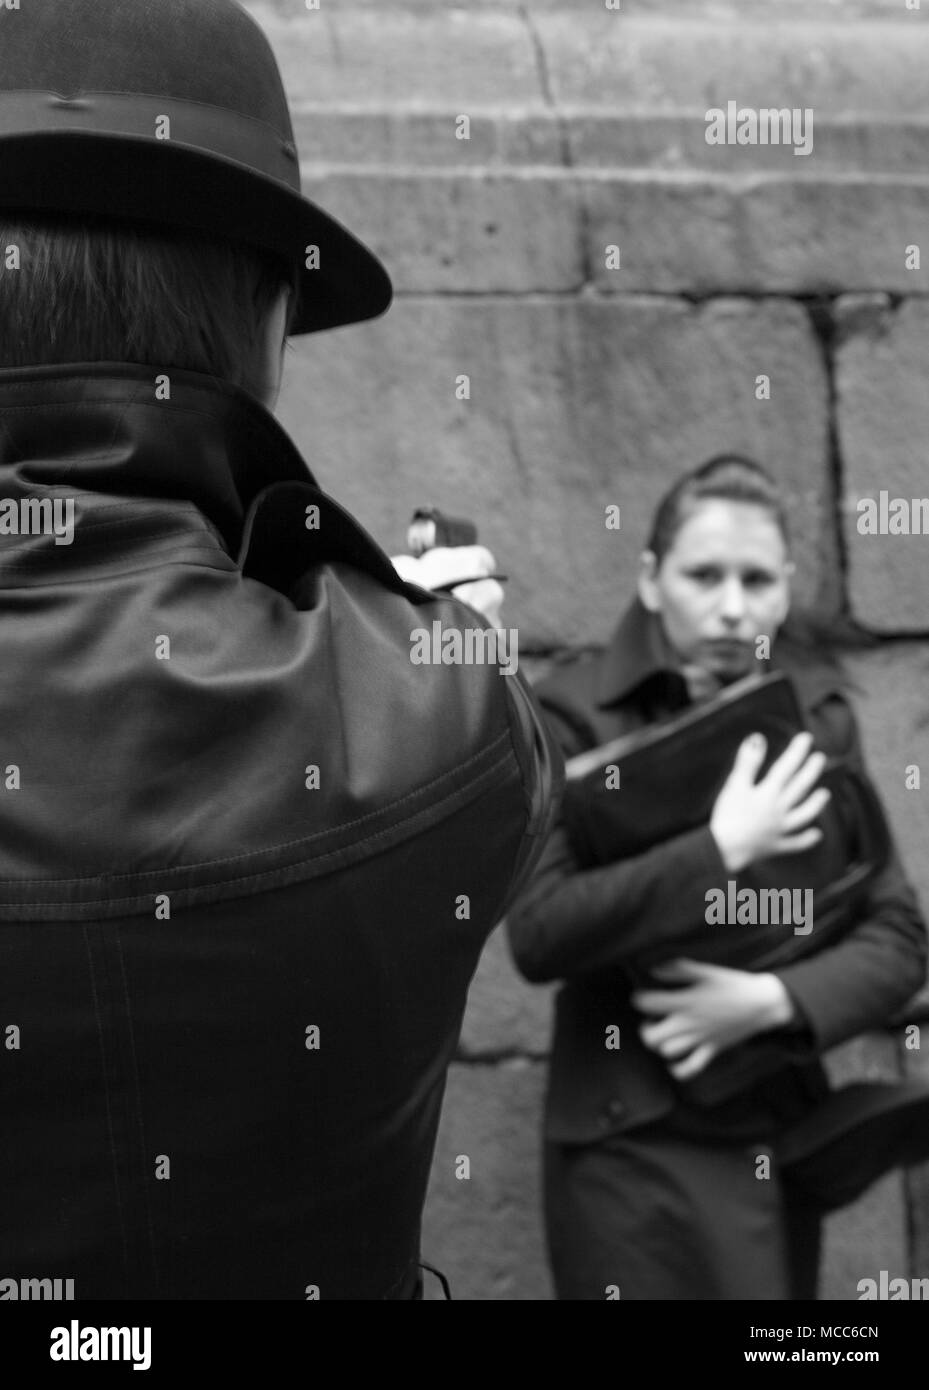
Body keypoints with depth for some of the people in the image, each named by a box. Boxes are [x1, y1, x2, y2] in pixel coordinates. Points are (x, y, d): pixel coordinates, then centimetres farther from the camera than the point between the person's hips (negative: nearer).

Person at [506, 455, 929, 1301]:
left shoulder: (815, 716, 3)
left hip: (783, 1139, 4)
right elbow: (537, 932, -20)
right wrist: (723, 849, -21)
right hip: (631, 1145, -4)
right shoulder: (576, 713, -8)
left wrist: (771, 1000, -17)